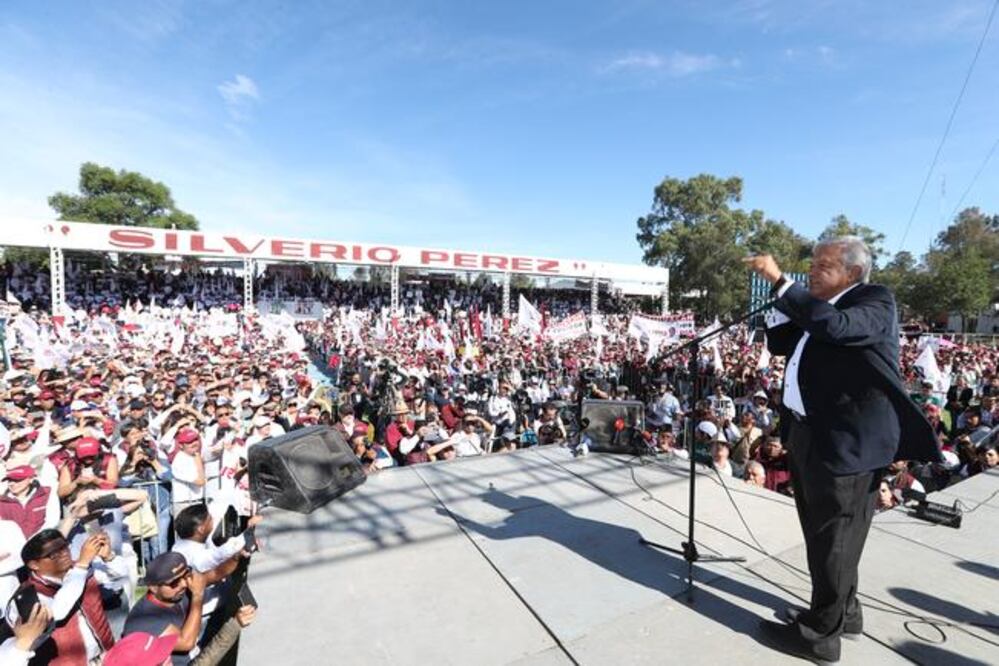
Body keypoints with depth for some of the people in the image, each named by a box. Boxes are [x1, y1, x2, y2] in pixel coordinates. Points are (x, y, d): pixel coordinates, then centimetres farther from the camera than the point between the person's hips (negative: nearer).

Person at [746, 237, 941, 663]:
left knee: (833, 540, 4)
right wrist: (782, 303, 6)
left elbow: (834, 325, -31)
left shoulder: (875, 301, -10)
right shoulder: (817, 307, 14)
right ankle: (841, 611, 39)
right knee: (823, 535, 21)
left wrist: (779, 281, -27)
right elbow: (779, 347, 18)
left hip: (844, 440, -9)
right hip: (810, 435, 9)